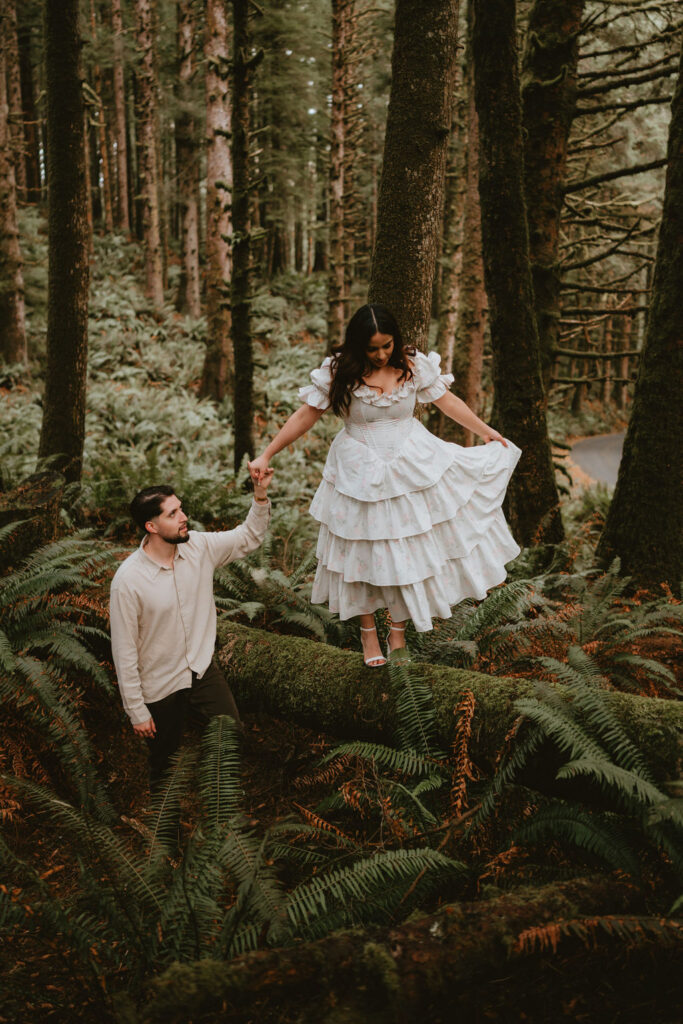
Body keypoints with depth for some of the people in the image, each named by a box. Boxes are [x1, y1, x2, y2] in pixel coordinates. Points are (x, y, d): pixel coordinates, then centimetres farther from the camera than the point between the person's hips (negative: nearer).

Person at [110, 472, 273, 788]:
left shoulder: (199, 546, -10)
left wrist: (260, 495, -13)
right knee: (166, 765, 15)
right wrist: (136, 711, -13)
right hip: (160, 688, -4)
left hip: (204, 670, 4)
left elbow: (249, 537, 4)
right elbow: (124, 651, -18)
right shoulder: (128, 580, -25)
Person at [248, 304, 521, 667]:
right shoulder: (338, 372, -12)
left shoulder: (414, 365, -7)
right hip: (359, 471, -1)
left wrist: (486, 431, 14)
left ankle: (398, 631, 24)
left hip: (410, 466, 2)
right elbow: (306, 415, -6)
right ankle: (368, 630, 29)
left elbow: (447, 401, 6)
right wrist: (266, 456, -8)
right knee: (363, 551, 9)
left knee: (409, 550, 7)